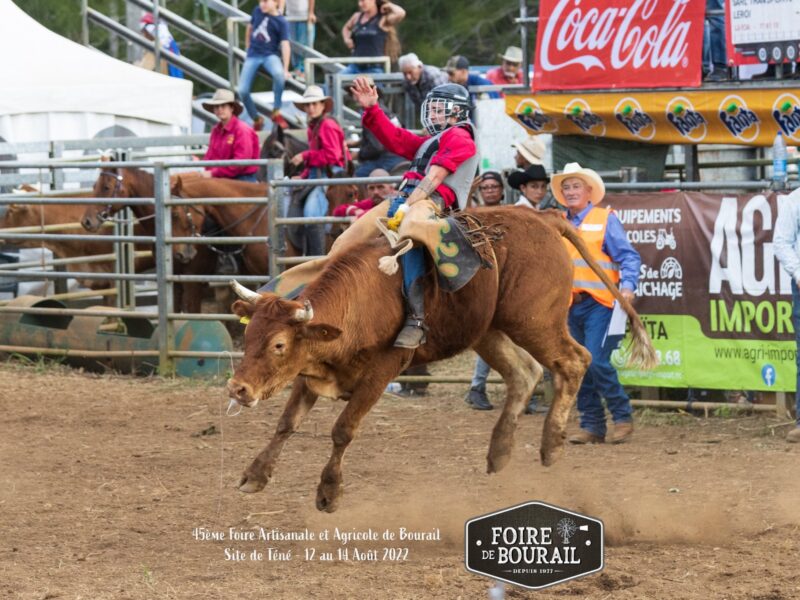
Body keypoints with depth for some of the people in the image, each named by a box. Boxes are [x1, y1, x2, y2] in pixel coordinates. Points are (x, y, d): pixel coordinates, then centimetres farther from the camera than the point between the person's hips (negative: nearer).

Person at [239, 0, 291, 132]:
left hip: (270, 55, -4)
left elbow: (285, 45, -14)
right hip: (253, 56, 4)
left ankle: (276, 112, -21)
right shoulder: (257, 11, 6)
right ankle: (257, 119, 14)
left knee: (279, 74, -38)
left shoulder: (281, 22, -6)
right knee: (242, 91, -11)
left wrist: (285, 69, -24)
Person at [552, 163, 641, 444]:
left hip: (599, 303, -6)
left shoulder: (606, 220, -1)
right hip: (571, 305, 6)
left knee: (597, 362, -16)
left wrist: (627, 286, -21)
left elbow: (628, 257, -6)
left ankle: (622, 417, -2)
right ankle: (592, 425, 13)